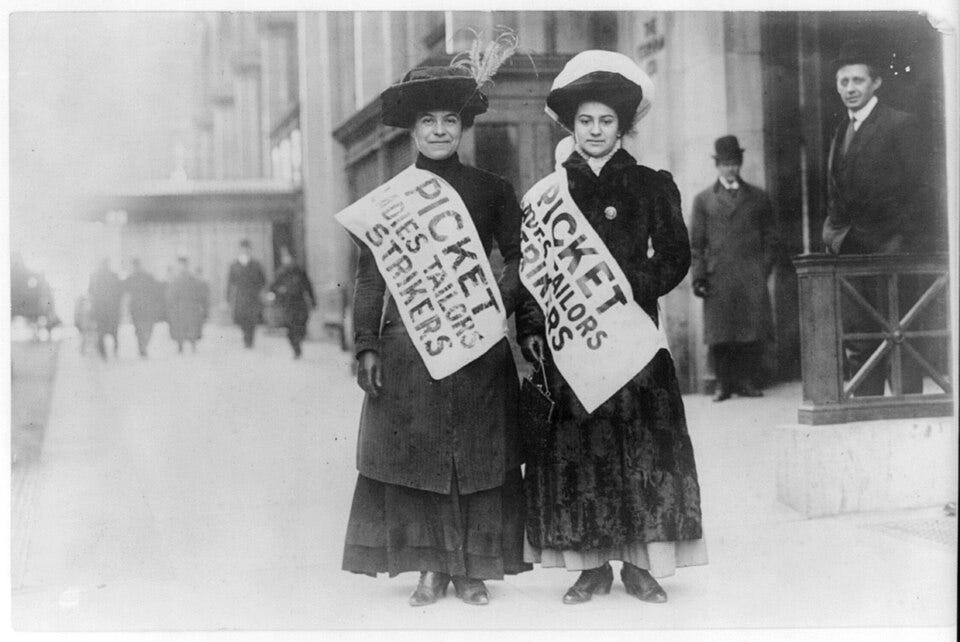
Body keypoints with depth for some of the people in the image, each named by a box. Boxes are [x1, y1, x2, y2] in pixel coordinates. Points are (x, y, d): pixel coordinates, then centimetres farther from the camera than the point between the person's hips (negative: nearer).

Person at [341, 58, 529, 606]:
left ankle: (474, 567, 13)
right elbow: (370, 275, 6)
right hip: (407, 345, 0)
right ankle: (431, 567, 11)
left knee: (480, 455, 2)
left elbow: (520, 259, 7)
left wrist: (496, 303, -12)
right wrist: (367, 346, -1)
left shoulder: (492, 190, 7)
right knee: (414, 455, 1)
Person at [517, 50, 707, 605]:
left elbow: (675, 258, 5)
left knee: (644, 445, -5)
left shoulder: (652, 186, 10)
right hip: (565, 339, 1)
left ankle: (641, 563, 3)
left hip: (633, 335, 0)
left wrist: (626, 284, -9)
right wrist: (529, 329, -4)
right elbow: (529, 268, 8)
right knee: (574, 449, -2)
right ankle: (590, 564, 5)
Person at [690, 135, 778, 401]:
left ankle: (745, 380, 6)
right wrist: (698, 276, -2)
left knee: (753, 332, -4)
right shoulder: (703, 200, 12)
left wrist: (763, 270, 3)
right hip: (717, 278, -1)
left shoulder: (758, 198, 16)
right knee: (720, 334, -2)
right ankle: (723, 383, 8)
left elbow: (769, 239, 16)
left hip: (752, 278, 1)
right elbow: (695, 243, 8)